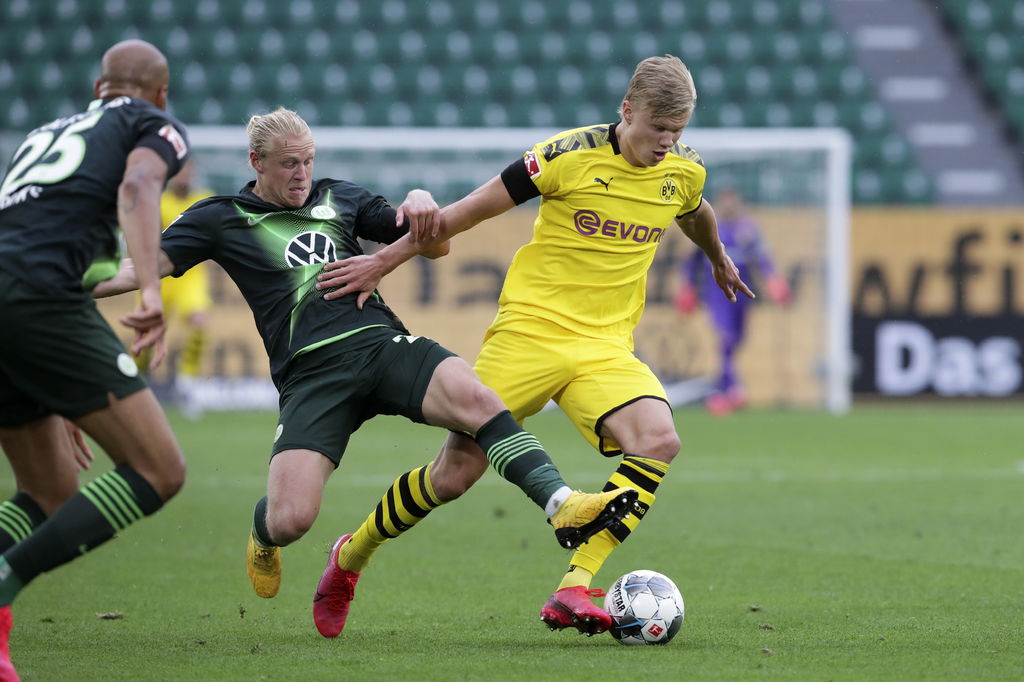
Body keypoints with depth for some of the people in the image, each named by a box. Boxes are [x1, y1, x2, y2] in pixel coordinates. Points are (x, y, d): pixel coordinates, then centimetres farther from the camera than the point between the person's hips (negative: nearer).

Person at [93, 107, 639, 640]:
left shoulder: (338, 198, 20)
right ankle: (263, 541, 21)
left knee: (474, 398, -31)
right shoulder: (221, 219, 13)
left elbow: (434, 247, 22)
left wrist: (421, 205, 0)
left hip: (383, 344, 2)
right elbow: (147, 266, 7)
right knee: (290, 520, -18)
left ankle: (563, 505, -33)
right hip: (310, 372, -2)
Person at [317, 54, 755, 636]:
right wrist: (384, 261, -1)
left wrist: (720, 261, 50)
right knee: (462, 458, -7)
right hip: (531, 327, -4)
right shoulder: (571, 155, -11)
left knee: (659, 441, -24)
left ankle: (575, 588, -26)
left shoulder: (684, 172, 4)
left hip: (606, 346, 4)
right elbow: (472, 210, -4)